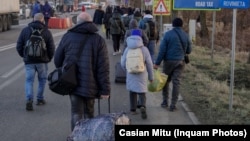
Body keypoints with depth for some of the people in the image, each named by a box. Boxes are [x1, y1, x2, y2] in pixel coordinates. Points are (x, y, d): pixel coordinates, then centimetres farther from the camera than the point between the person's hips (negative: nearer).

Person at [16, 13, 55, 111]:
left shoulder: (25, 30, 2)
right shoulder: (46, 32, -2)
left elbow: (19, 46, 3)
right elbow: (51, 48, -3)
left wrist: (24, 56, 17)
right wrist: (49, 58, 12)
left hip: (29, 61, 1)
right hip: (42, 61, -1)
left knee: (29, 80, 3)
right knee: (42, 79, 17)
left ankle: (29, 100, -14)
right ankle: (40, 99, 21)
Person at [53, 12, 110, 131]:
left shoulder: (68, 37, 2)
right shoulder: (98, 40, -2)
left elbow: (57, 60, 8)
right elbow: (103, 67, -9)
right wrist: (105, 89, -7)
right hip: (90, 84, 0)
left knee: (76, 113, 5)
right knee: (89, 113, 17)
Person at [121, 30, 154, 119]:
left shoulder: (127, 49, -3)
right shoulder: (144, 49, -7)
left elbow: (123, 63, 1)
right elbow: (149, 64, -5)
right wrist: (151, 77, 5)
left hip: (131, 75, 2)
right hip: (142, 75, -2)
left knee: (132, 92, 19)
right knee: (142, 92, 5)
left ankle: (133, 109, 25)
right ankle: (143, 106, -21)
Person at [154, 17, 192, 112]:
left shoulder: (168, 34, -7)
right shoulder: (185, 35, 2)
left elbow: (162, 50, -10)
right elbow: (189, 51, 8)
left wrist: (157, 63, -7)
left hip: (169, 61, -2)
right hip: (180, 62, 2)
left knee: (166, 81, 14)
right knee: (176, 82, 4)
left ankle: (165, 101, 19)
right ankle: (173, 105, 4)